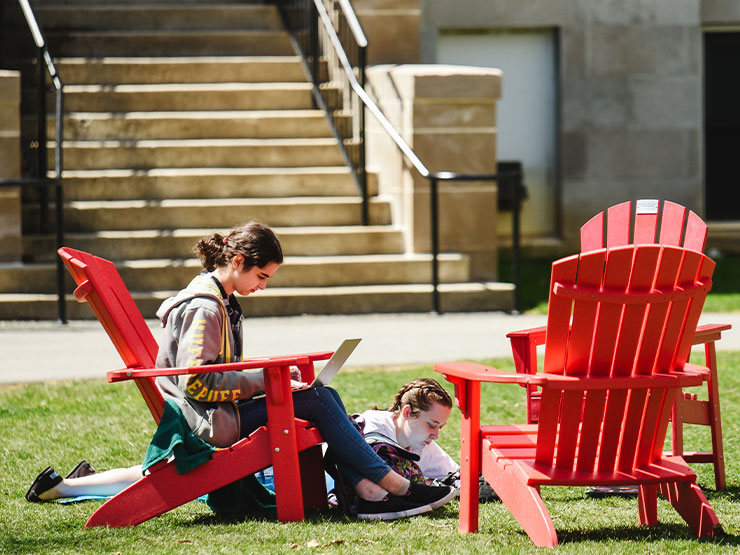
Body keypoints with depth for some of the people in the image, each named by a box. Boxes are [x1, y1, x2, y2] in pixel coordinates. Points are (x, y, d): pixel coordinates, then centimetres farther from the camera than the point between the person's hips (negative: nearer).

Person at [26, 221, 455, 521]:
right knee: (317, 400, -18)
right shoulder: (204, 308, -16)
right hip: (209, 423, -10)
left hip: (219, 413, 10)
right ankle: (395, 485, -14)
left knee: (321, 398, -2)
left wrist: (269, 375, 6)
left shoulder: (222, 301, 16)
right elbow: (197, 382, -22)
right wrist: (264, 378, -17)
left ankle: (367, 489, -11)